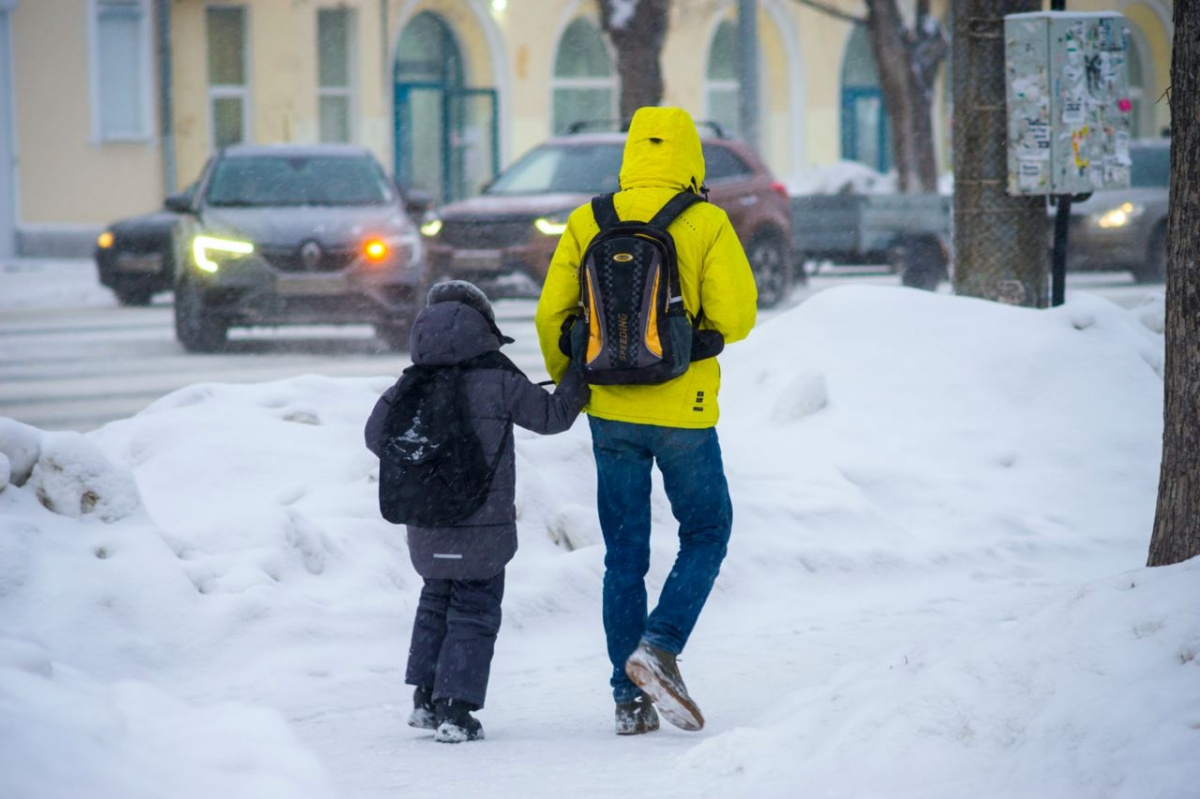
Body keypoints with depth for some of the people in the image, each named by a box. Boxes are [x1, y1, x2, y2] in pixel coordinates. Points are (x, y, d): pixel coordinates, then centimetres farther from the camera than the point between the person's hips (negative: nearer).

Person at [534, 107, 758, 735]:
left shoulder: (587, 223, 0)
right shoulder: (705, 224, -8)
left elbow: (551, 314, 0)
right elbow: (736, 317, -13)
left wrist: (566, 385, 16)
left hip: (611, 410, 3)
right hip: (683, 412, -3)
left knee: (624, 554, 10)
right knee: (706, 534, 14)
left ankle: (630, 697, 9)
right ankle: (659, 648, -7)